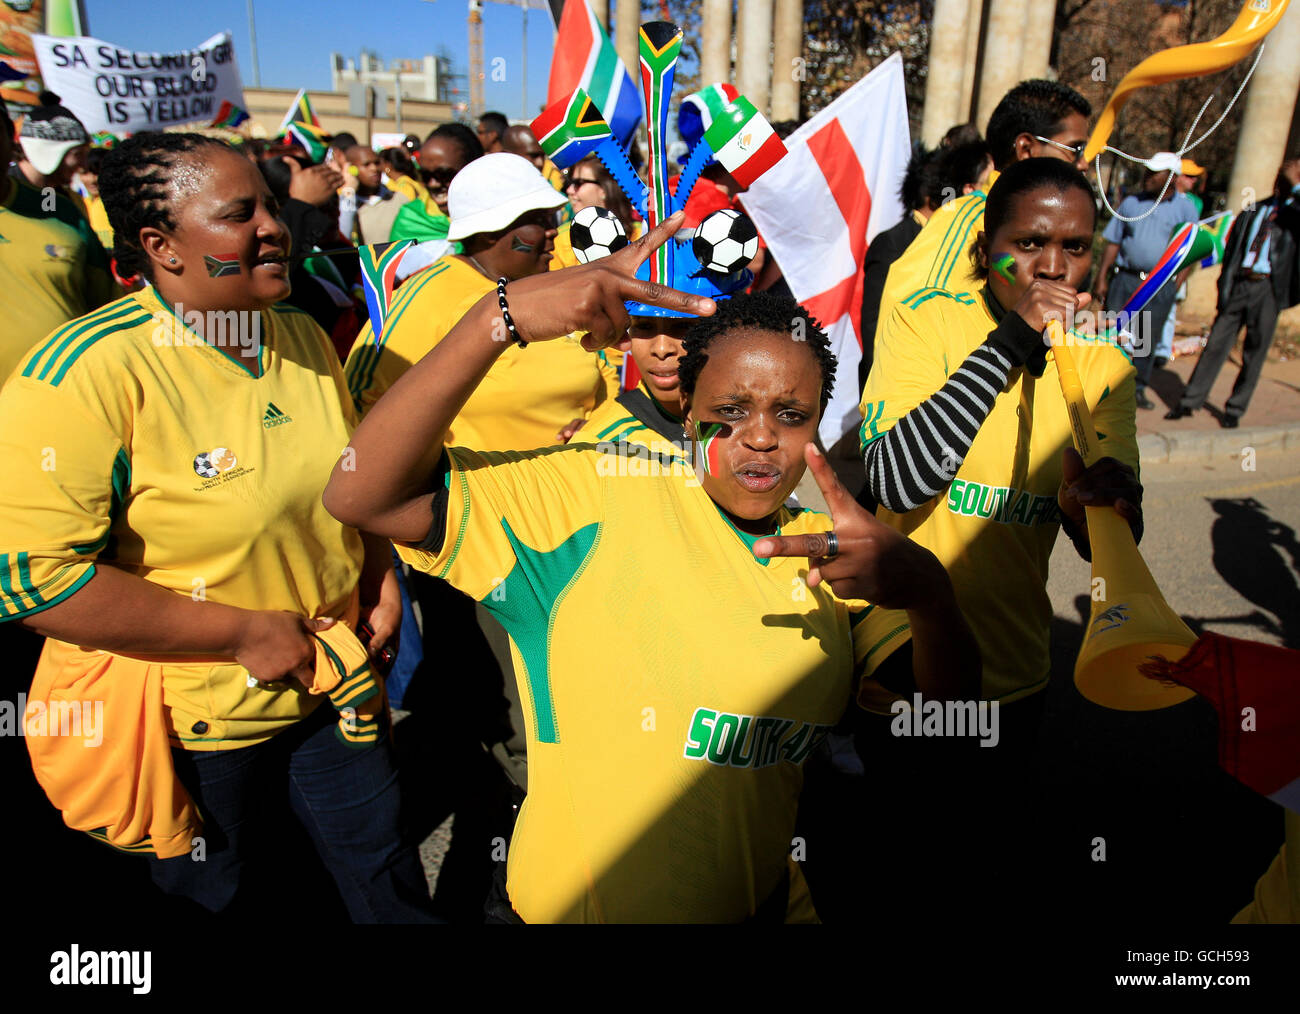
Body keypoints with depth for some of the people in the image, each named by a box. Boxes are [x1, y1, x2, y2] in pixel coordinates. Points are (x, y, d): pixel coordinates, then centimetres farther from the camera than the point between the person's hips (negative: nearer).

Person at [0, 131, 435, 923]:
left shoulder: (303, 336, -1)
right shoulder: (87, 370, -21)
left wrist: (380, 577, 0)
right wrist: (243, 632, -22)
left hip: (334, 681, 5)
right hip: (191, 721, -5)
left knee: (388, 879, 22)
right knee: (225, 899, 22)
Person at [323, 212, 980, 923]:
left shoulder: (828, 553, -3)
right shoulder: (595, 496, -19)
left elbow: (950, 694, -7)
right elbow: (361, 495, -26)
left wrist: (924, 586, -29)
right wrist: (503, 314, -37)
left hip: (763, 903, 4)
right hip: (570, 904, -3)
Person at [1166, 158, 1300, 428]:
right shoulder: (1253, 211, 14)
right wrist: (1224, 284, 8)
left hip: (1269, 288, -2)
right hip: (1238, 284, 2)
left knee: (1255, 352, 4)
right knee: (1216, 343, 3)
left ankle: (1235, 410, 14)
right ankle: (1190, 402, 10)